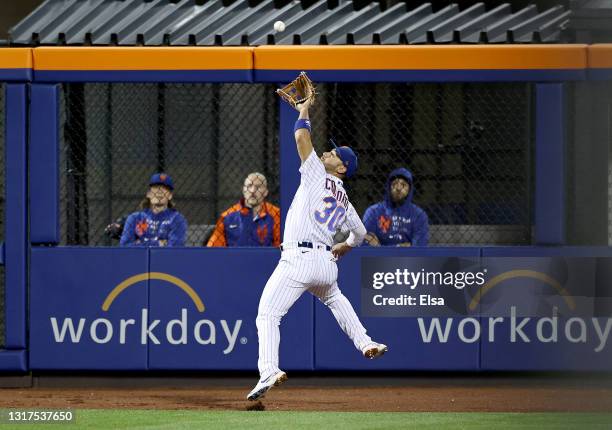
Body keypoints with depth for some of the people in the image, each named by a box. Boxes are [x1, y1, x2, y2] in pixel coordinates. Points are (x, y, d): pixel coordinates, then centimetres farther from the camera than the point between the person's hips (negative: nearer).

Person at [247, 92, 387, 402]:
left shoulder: (317, 175, 3)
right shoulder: (345, 201, 21)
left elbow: (301, 136, 0)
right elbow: (360, 233, 34)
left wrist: (304, 110, 16)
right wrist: (345, 247, 53)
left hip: (297, 260, -7)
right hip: (326, 264, 7)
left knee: (267, 314, -9)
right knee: (334, 298, 38)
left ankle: (269, 370, -28)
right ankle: (365, 344, 32)